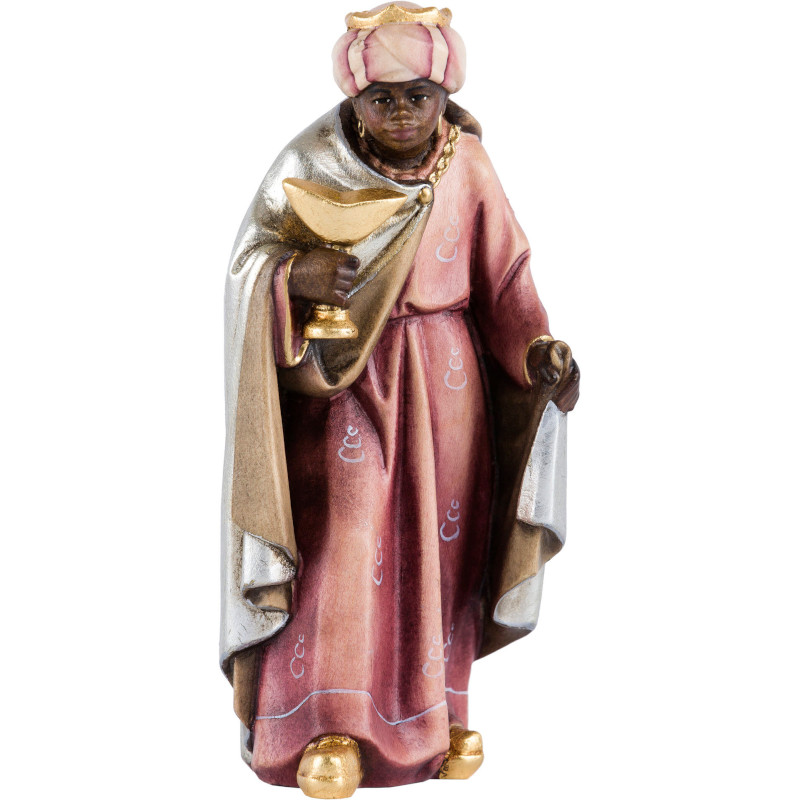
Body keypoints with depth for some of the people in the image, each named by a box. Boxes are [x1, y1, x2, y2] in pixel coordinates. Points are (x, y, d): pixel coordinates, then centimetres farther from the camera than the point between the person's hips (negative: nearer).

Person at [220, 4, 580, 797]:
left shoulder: (467, 165, -3)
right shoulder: (313, 163, -7)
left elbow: (503, 276, 0)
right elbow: (249, 255, -3)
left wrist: (538, 349, -16)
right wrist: (295, 273, -25)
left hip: (444, 376, 2)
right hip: (344, 375, -2)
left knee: (441, 538, 9)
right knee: (343, 541, -3)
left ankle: (437, 708, 27)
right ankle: (334, 726, 9)